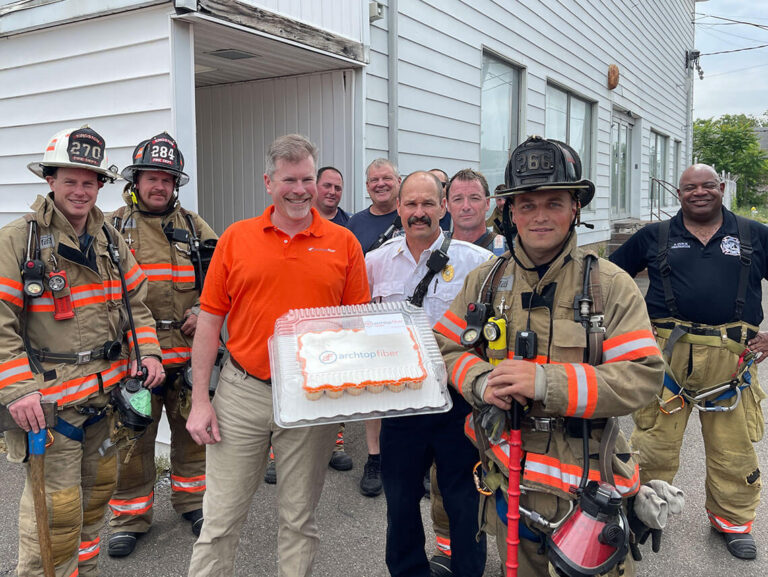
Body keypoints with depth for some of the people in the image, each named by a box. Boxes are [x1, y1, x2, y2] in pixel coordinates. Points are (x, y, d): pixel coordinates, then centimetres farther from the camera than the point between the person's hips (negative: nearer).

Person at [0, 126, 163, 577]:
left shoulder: (111, 240, 8)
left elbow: (136, 301, 15)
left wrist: (148, 352, 3)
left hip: (106, 390, 7)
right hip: (49, 399, -7)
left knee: (99, 483, 20)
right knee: (56, 507, -2)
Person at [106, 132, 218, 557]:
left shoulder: (193, 226, 9)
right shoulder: (113, 226, 3)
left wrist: (205, 310, -4)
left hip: (189, 351, 2)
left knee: (192, 429, 14)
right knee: (133, 437, 6)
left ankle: (192, 499, 34)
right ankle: (130, 516, 25)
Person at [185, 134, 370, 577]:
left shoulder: (344, 243, 1)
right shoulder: (235, 238, 1)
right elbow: (210, 321, 3)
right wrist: (200, 401, 0)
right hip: (242, 393, 1)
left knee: (300, 520, 15)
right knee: (221, 519, 11)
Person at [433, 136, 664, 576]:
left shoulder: (611, 285, -9)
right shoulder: (485, 281, 2)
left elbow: (644, 376, -16)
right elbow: (447, 347, 6)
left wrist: (547, 382, -26)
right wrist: (481, 380, -16)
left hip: (585, 486, -3)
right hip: (506, 481, 3)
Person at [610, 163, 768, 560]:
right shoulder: (654, 237, 9)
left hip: (732, 356, 1)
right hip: (667, 352, 0)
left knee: (734, 446, 9)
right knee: (655, 440, 6)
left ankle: (732, 519, 31)